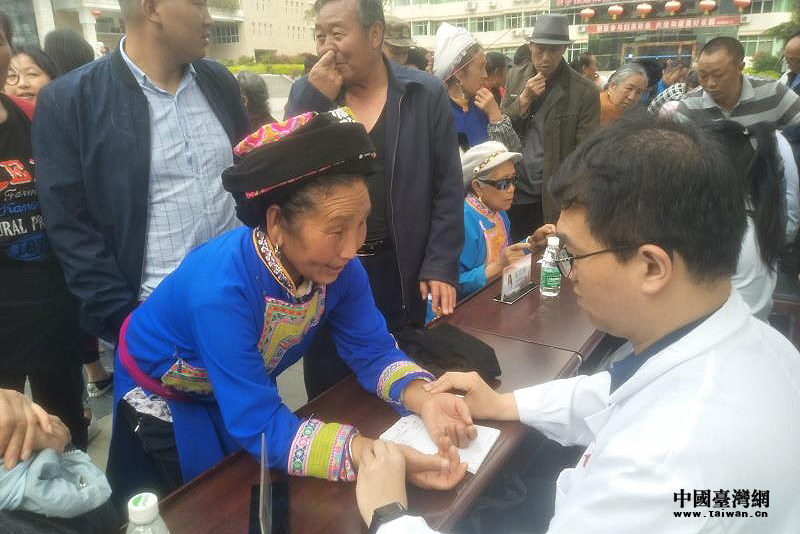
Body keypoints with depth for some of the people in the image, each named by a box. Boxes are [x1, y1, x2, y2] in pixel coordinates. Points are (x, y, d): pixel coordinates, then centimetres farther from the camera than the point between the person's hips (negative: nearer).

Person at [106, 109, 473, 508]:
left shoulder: (338, 266, -25)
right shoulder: (220, 290, -43)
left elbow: (374, 352, -17)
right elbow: (259, 426, -40)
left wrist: (423, 400, -38)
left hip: (244, 395, 5)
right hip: (159, 397, -4)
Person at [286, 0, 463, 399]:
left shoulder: (425, 94, -3)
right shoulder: (306, 93, 3)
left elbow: (447, 187, -2)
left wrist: (441, 265, -8)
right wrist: (315, 100, -15)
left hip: (398, 270, -1)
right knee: (328, 391, 15)